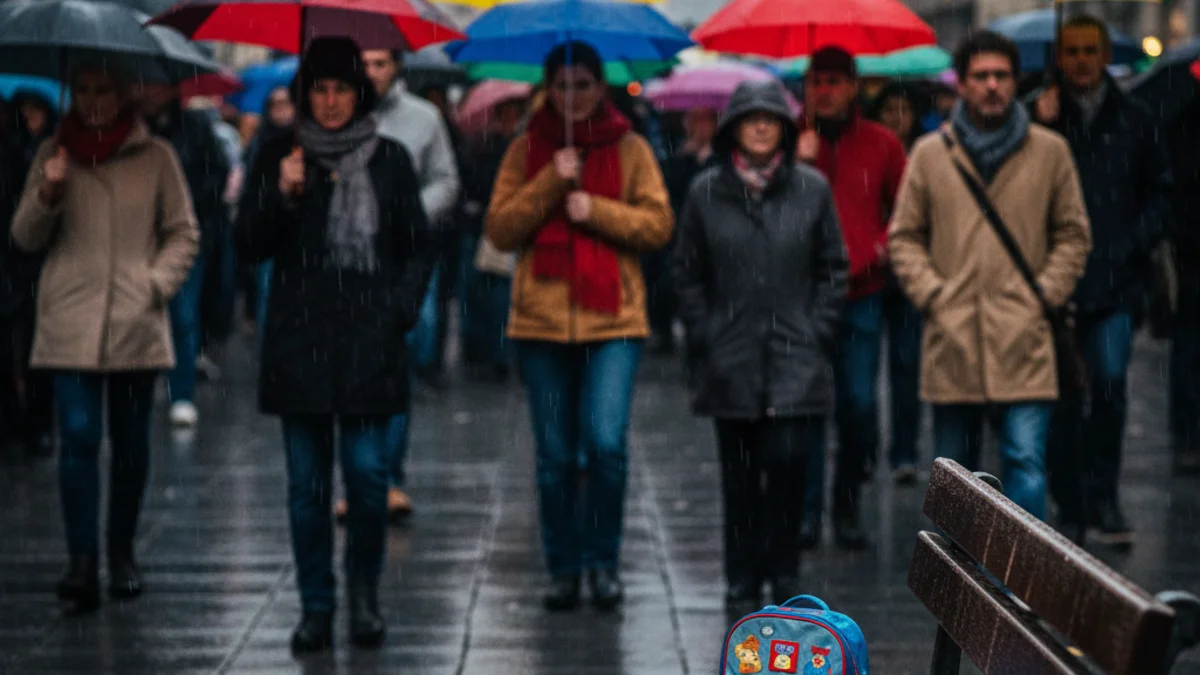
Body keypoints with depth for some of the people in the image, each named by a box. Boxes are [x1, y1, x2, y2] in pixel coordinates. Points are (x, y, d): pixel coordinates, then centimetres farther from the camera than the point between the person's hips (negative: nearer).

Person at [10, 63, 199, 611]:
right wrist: (48, 192, -10)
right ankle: (82, 561, -12)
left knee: (131, 442, 7)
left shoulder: (155, 157, 5)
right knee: (78, 438, -10)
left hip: (136, 324, 0)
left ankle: (122, 553, 20)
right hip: (69, 324, 0)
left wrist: (157, 283, -5)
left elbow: (184, 234, 9)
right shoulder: (53, 155, 9)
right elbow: (26, 238, 7)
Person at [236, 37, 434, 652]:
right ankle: (315, 608, 12)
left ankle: (365, 594, 14)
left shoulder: (389, 160, 6)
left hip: (368, 341, -1)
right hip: (299, 340, 1)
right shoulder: (279, 157, 7)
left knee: (367, 471, -6)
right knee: (307, 481, 3)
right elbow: (249, 245, 3)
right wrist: (282, 195, -13)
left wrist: (402, 309, -1)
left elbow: (417, 247, 11)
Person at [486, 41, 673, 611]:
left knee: (606, 441, -14)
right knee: (555, 455, 5)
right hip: (540, 316, 1)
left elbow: (659, 224, 0)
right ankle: (563, 568, 18)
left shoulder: (629, 148, 6)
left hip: (612, 318, -1)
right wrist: (551, 183, -12)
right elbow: (500, 229, -1)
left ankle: (603, 559, 4)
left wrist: (595, 209, -12)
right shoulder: (526, 150, 8)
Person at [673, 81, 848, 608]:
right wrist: (703, 339, 2)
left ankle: (783, 575, 5)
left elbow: (833, 269, 8)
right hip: (730, 361, 1)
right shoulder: (706, 193, 4)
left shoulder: (812, 189, 4)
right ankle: (742, 579, 15)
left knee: (787, 465, -10)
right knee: (739, 474, 5)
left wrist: (817, 332, 0)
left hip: (796, 361, -1)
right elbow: (688, 273, 10)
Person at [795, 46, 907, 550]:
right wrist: (798, 165, -14)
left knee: (859, 404, -3)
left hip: (860, 295, 1)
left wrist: (881, 248, 0)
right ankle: (806, 511, 4)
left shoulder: (881, 145, 8)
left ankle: (848, 508, 12)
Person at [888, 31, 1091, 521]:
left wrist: (1046, 294, -1)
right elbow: (904, 237, 10)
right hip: (952, 338, 1)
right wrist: (930, 294, -3)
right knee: (954, 470, 9)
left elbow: (1073, 235, 11)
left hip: (1023, 339, -1)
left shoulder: (1050, 151, 6)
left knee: (1026, 462, -11)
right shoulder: (930, 154, 7)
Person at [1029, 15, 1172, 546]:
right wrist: (1039, 129, -15)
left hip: (1116, 280, 0)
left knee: (1111, 379, -14)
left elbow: (1159, 189, 16)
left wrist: (1138, 240, 1)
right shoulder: (1038, 115, 3)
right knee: (1063, 397, 4)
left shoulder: (1133, 120, 9)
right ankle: (1070, 507, 14)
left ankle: (1102, 496, 0)